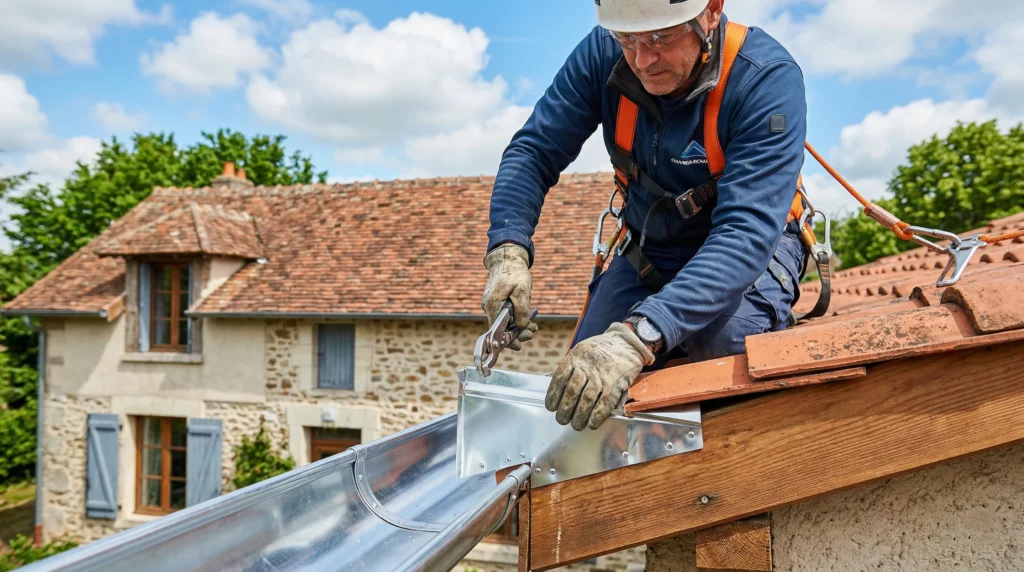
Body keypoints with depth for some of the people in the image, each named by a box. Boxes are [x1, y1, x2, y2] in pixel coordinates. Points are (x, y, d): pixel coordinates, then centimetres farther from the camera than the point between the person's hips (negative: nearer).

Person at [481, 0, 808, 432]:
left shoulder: (768, 78, -29)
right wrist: (508, 251, -34)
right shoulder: (604, 53, -17)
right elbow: (533, 152, -14)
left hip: (751, 250, -3)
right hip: (647, 248, 4)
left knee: (730, 337, -36)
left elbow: (747, 230, -38)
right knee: (579, 389, -9)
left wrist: (638, 337, -51)